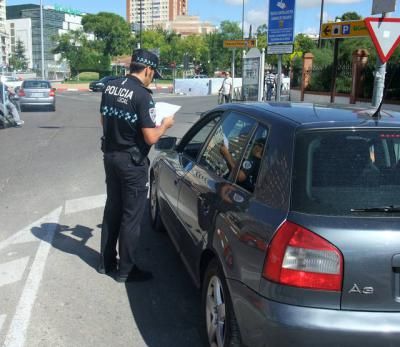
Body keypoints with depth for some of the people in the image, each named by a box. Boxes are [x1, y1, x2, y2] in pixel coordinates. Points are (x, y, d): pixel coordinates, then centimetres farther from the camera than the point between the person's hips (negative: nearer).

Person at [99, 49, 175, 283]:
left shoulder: (110, 87, 3)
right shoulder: (142, 95, -20)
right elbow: (151, 138, -20)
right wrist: (165, 125, -3)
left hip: (111, 156, 8)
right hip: (132, 162, -8)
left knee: (112, 209, 18)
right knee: (132, 216, 4)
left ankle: (106, 262, 29)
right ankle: (125, 270, 15)